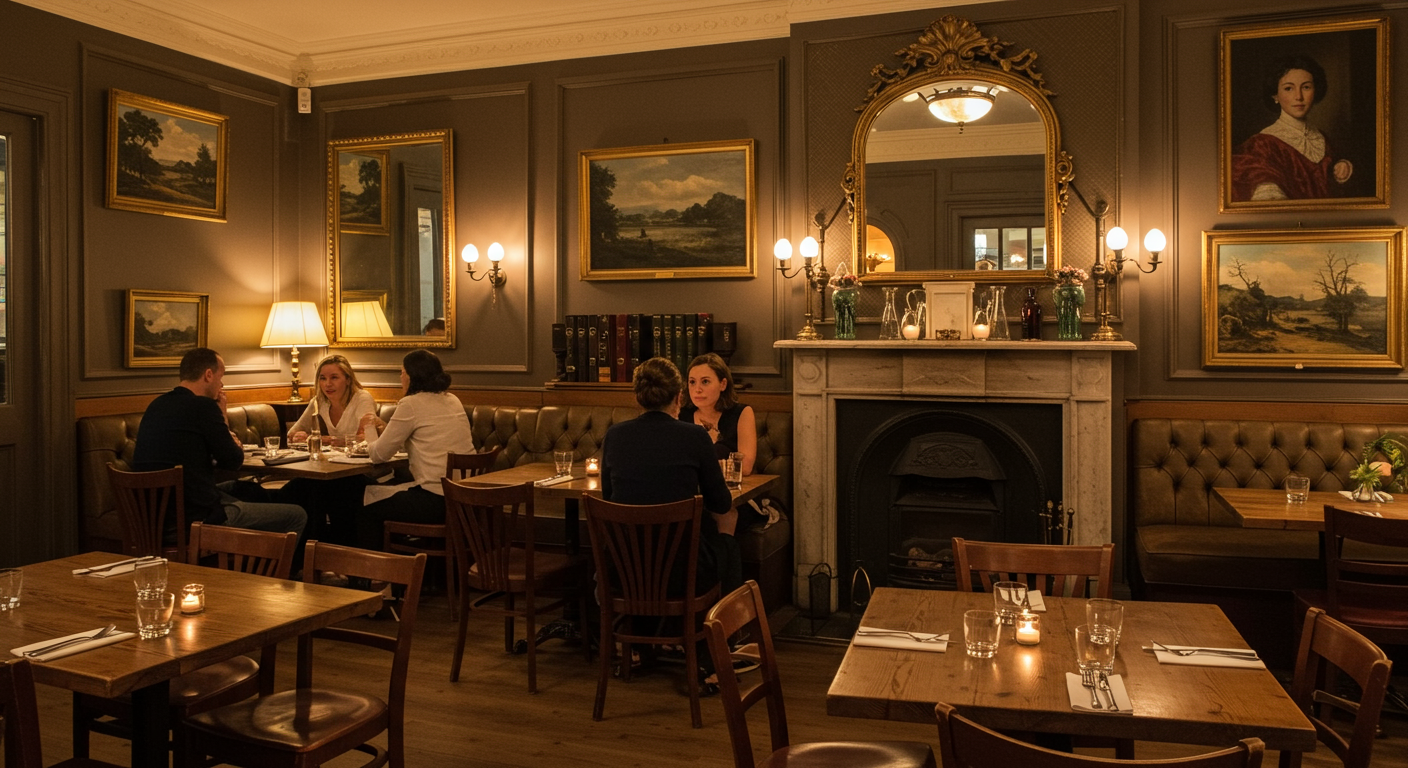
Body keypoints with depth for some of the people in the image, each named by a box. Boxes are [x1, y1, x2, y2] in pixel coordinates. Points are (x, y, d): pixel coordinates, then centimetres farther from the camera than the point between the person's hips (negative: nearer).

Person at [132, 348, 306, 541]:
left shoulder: (157, 406, 9)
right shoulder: (203, 406, -17)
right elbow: (235, 461, -7)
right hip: (196, 518, -10)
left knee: (250, 490, 32)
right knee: (297, 516, -1)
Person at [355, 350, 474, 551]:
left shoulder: (411, 404, -10)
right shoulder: (453, 401, 12)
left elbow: (379, 454, -5)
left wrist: (369, 429, 16)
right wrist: (382, 428, 24)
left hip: (438, 502, -8)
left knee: (366, 509, 13)